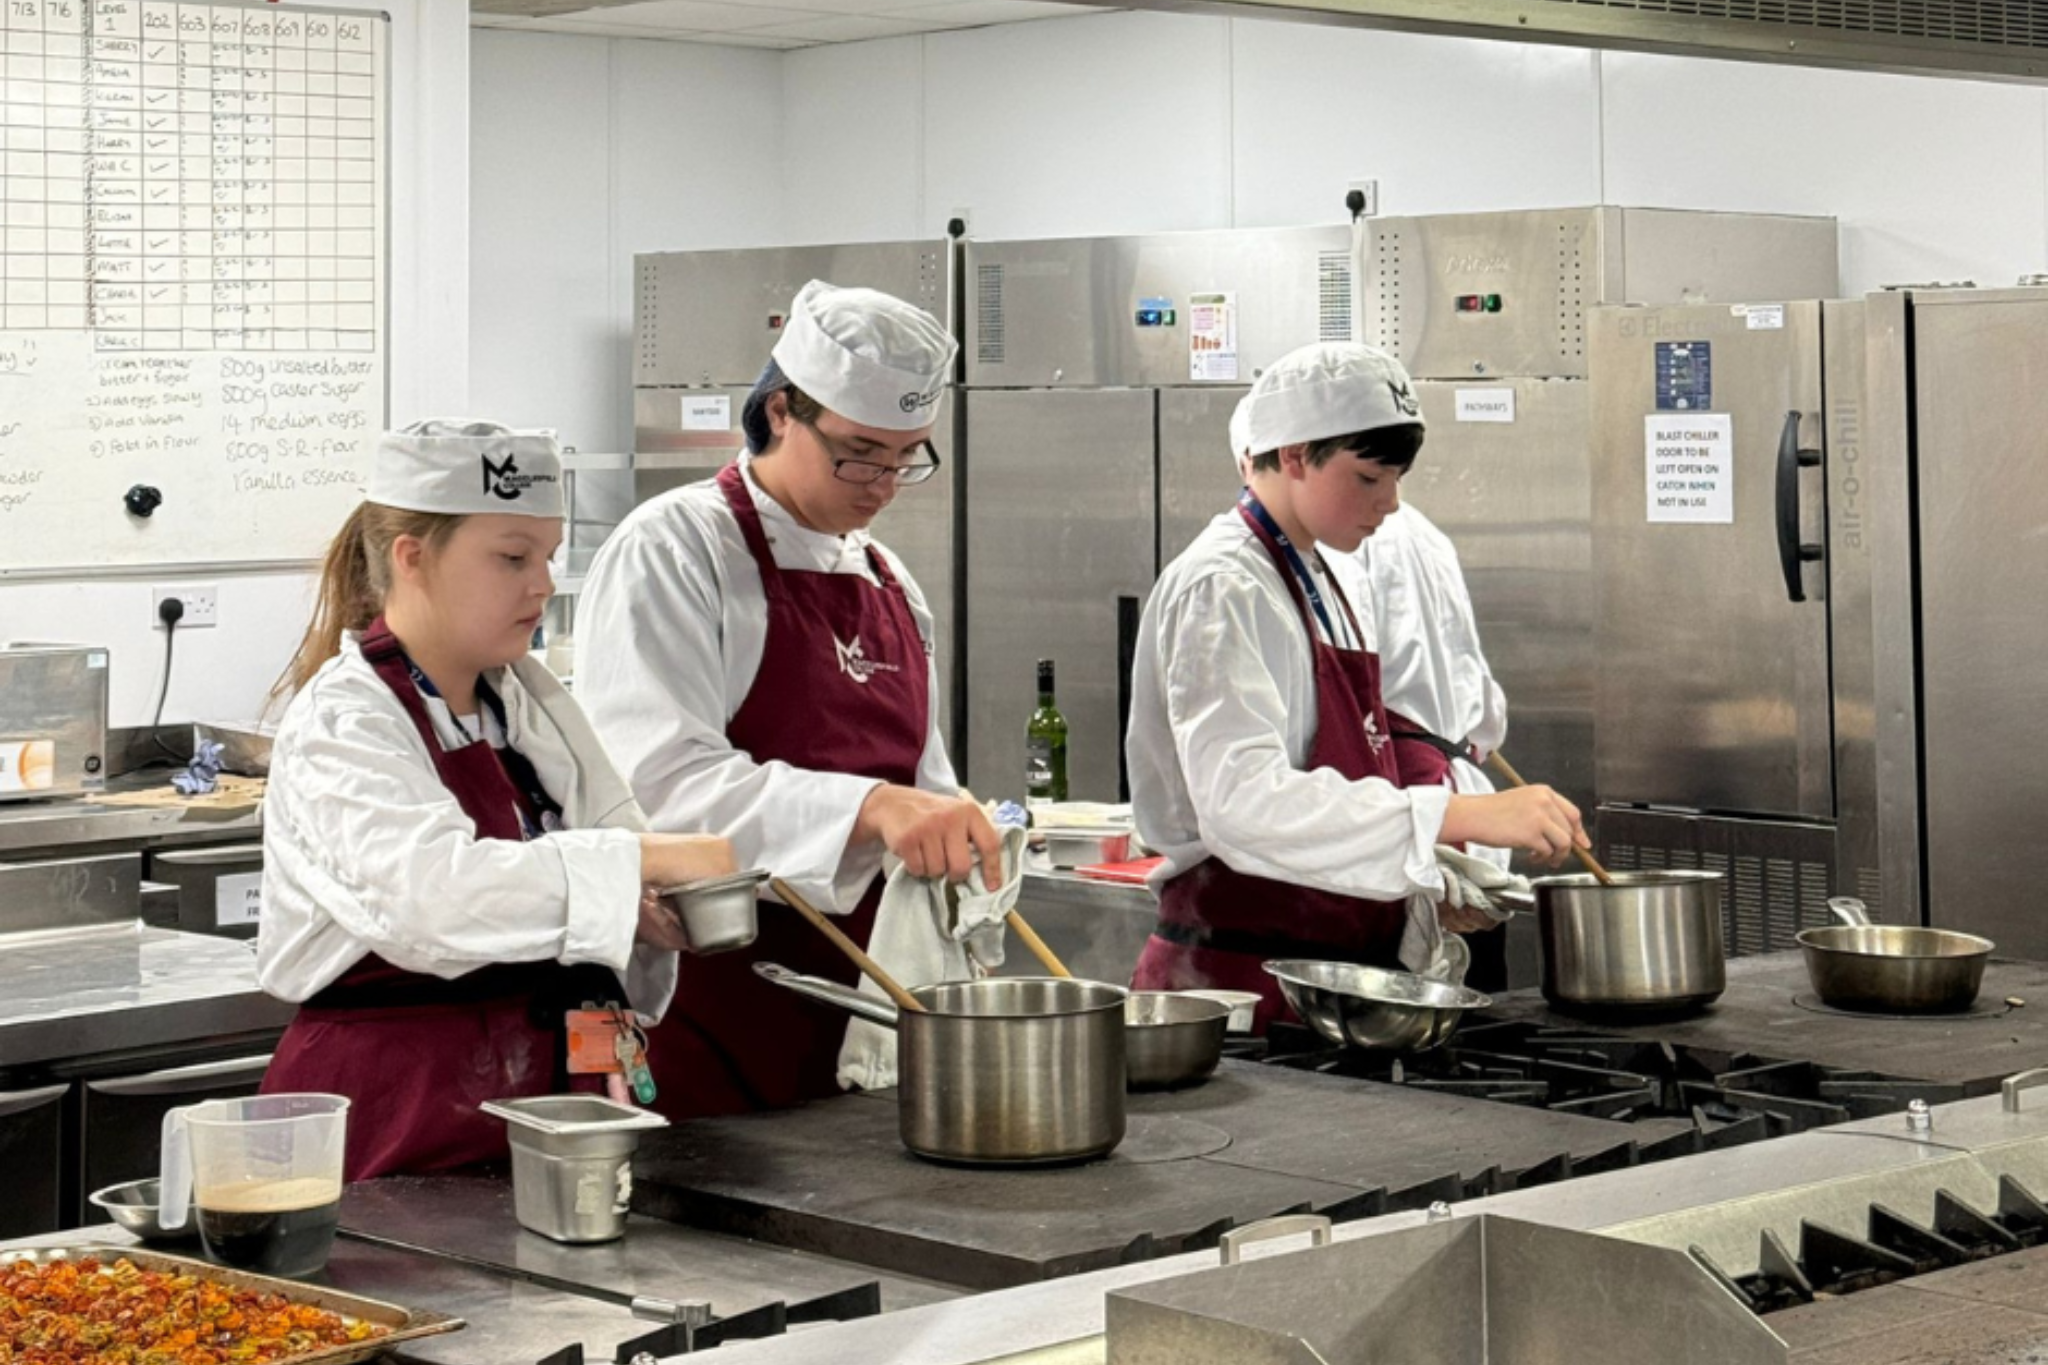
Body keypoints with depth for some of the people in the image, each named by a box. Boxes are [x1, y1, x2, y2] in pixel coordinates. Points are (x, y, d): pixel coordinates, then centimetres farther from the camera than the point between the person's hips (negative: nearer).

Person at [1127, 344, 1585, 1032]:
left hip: (1328, 969, 9)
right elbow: (1242, 801, -28)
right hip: (1238, 972, -9)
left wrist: (1424, 893, 7)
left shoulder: (1320, 582, 16)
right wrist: (1462, 815, -33)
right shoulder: (1222, 589, -14)